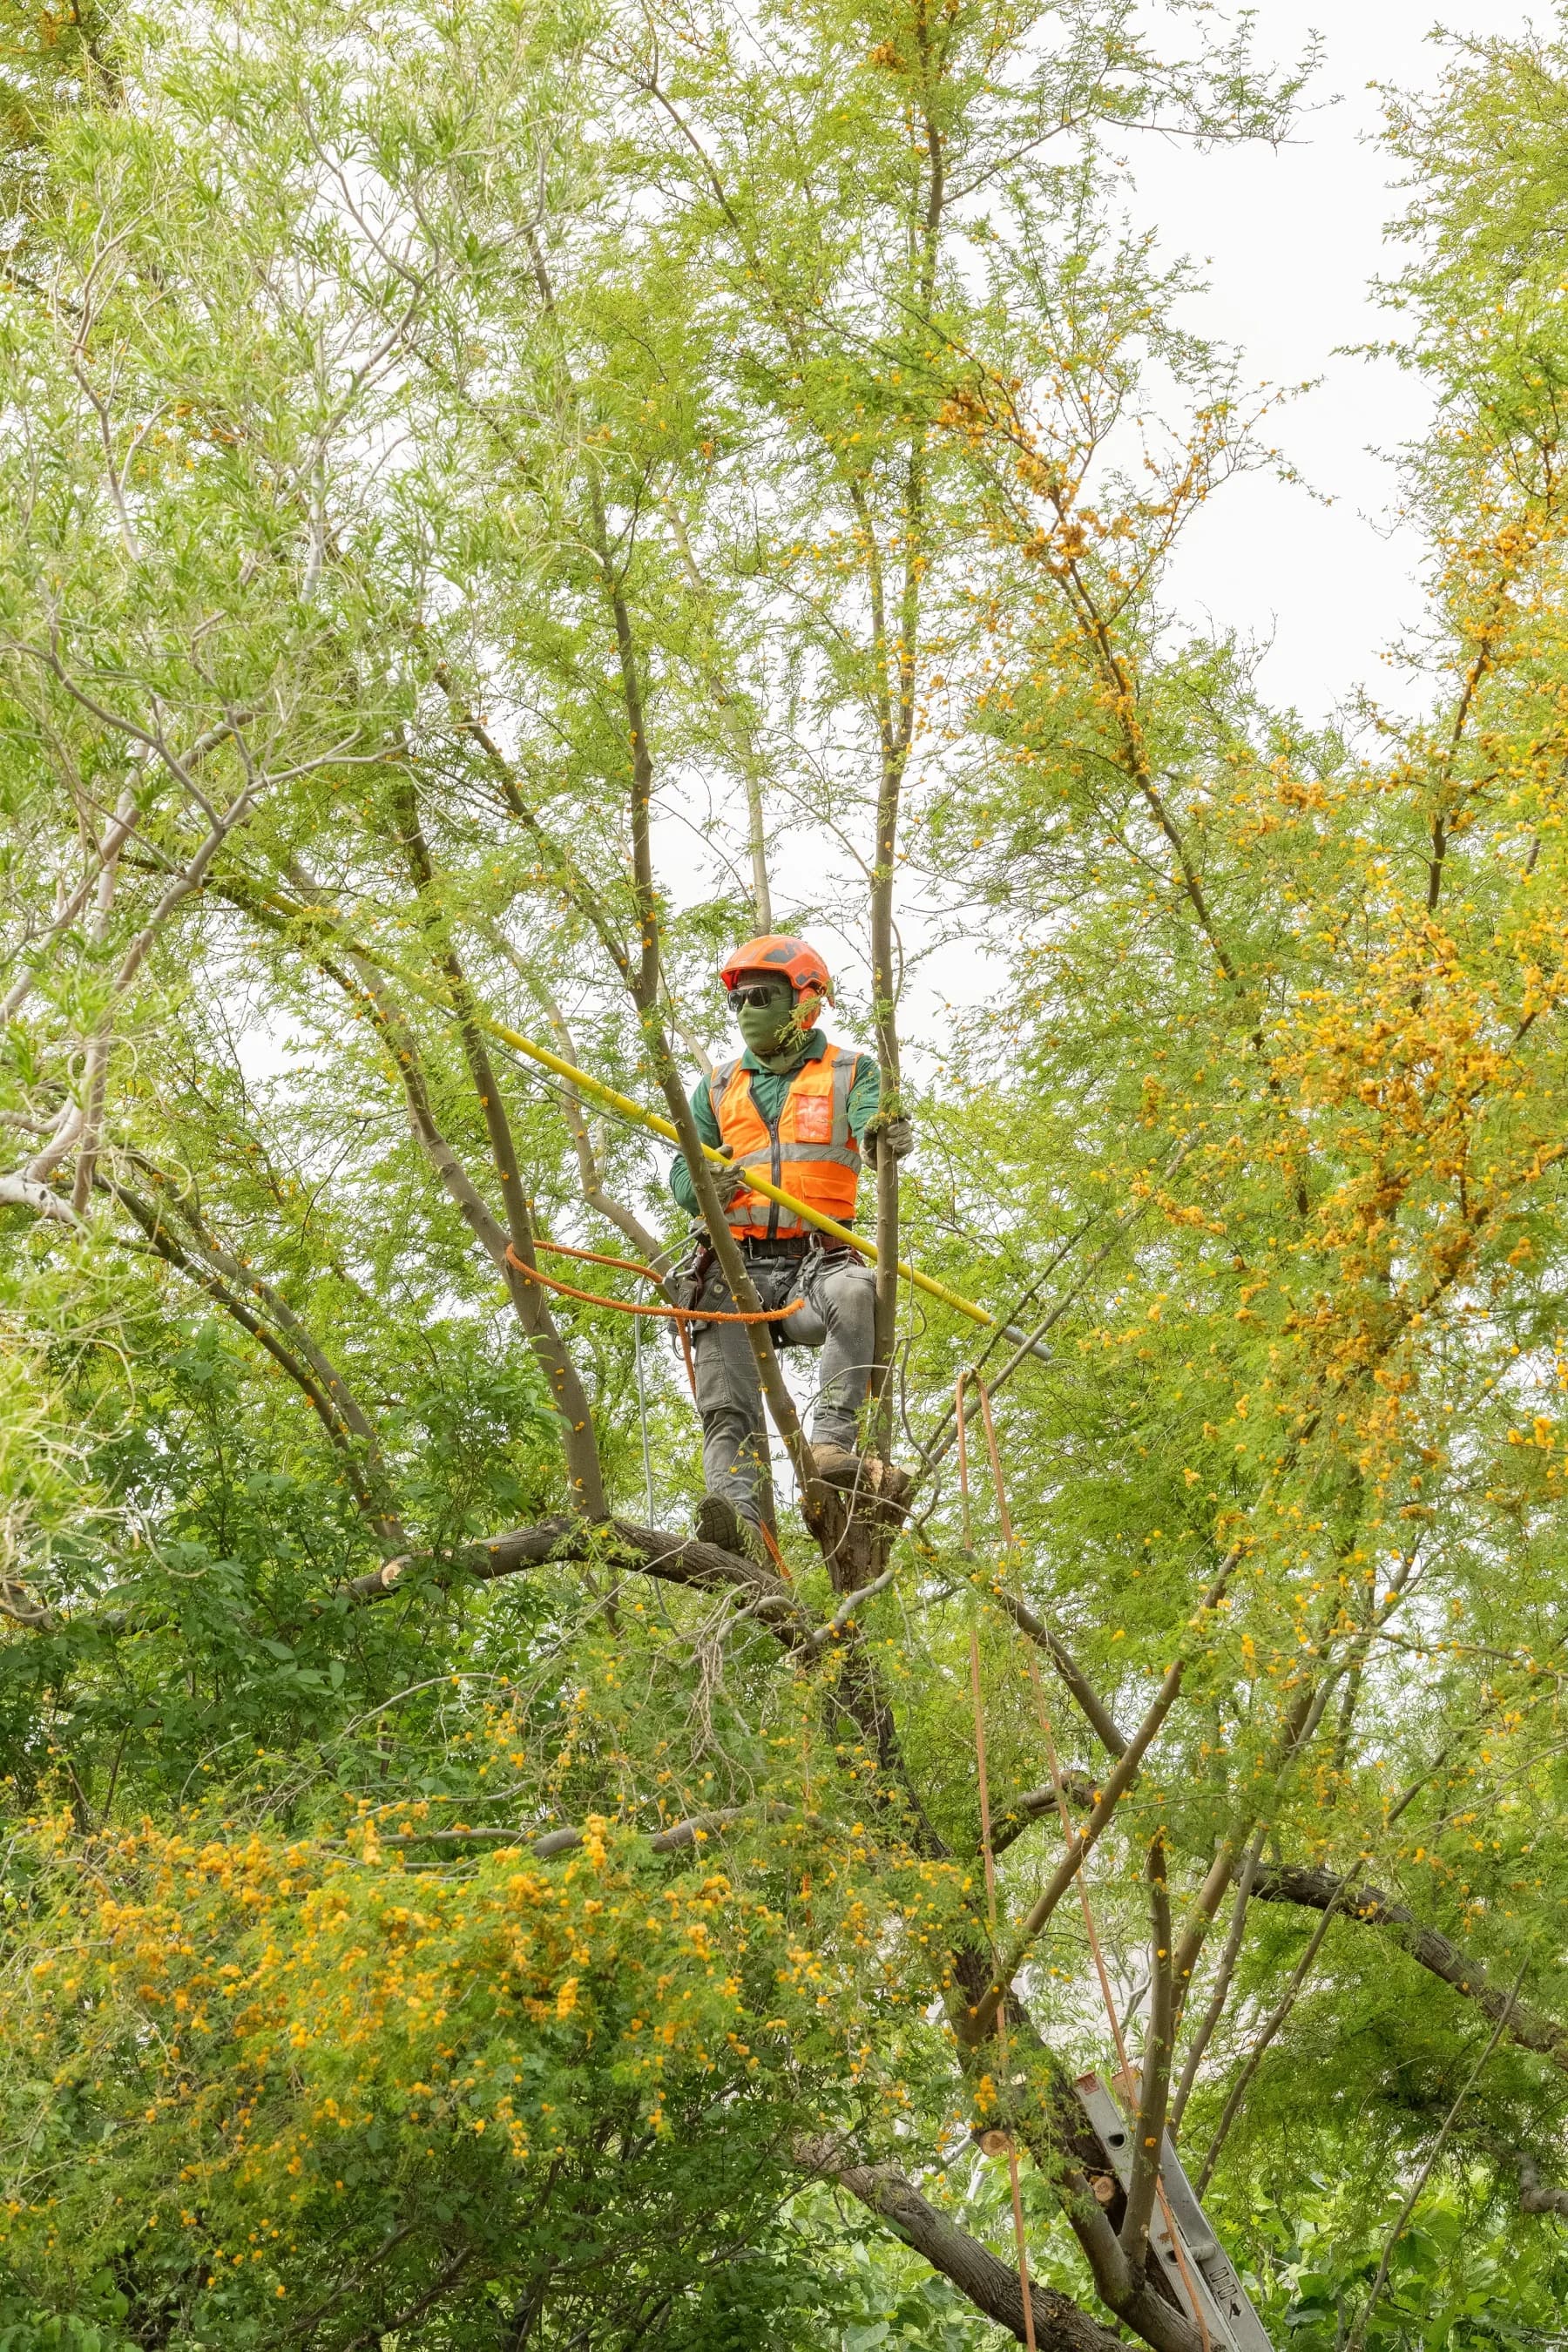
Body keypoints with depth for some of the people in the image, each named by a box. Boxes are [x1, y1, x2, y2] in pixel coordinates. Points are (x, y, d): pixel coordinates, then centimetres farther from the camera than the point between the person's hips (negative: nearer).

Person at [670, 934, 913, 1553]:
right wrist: (703, 1186, -10)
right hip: (736, 1269, 3)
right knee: (727, 1408, -18)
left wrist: (886, 1134, -36)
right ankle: (741, 1519, -30)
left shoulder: (851, 1072, 12)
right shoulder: (719, 1089, 23)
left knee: (855, 1291, -38)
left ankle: (832, 1445, -41)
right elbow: (681, 1173, 16)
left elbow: (872, 1125, -9)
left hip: (815, 1264, -3)